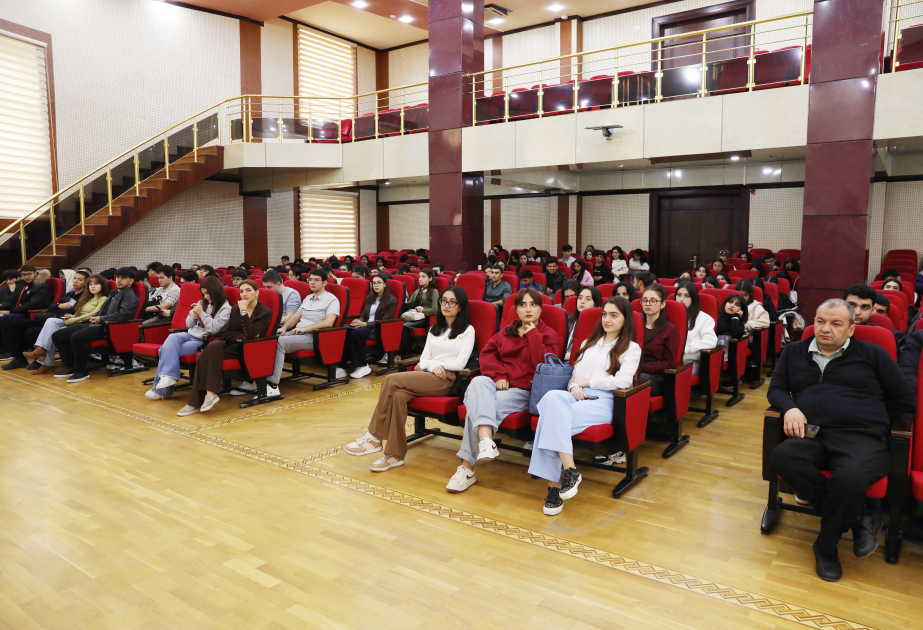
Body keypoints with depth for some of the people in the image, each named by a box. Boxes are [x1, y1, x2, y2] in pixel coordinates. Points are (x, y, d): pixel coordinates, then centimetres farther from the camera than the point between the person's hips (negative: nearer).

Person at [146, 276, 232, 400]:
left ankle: (160, 389, -15)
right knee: (172, 338, -24)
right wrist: (194, 317, 0)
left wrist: (202, 313, -12)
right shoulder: (202, 303, 19)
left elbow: (214, 328, -16)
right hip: (191, 334, 7)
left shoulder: (225, 308, -3)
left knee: (169, 350, -20)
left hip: (203, 341, -7)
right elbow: (188, 324, 21)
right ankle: (168, 376, -28)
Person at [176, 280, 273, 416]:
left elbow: (251, 335, -15)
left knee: (209, 354, -30)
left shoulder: (266, 312, -2)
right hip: (230, 344, 5)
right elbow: (226, 333, 8)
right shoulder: (235, 309, 15)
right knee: (208, 352, -28)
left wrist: (243, 312, -16)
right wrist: (242, 336, -10)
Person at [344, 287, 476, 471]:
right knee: (398, 395, -31)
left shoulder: (467, 330, 6)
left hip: (446, 380, -5)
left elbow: (460, 363, -5)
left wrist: (432, 362, -3)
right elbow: (423, 359, 13)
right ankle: (395, 454, -29)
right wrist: (432, 365, -9)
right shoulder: (434, 329, 24)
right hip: (427, 377, 5)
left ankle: (373, 437, -18)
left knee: (391, 380, -26)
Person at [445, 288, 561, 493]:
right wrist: (498, 375, -8)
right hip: (499, 384, 4)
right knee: (478, 382, -34)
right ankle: (485, 441, -49)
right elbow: (486, 353, 9)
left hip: (524, 391, -4)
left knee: (479, 405, -30)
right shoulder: (507, 332, 22)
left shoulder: (549, 335, 8)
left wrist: (532, 335, -7)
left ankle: (468, 466, -26)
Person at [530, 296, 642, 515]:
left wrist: (587, 381, -1)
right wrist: (574, 386, -2)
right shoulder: (588, 343, 29)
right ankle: (569, 469, -38)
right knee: (553, 397, -36)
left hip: (603, 402, -4)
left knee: (553, 418, -33)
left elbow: (622, 381, -4)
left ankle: (555, 482, -31)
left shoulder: (631, 348, 12)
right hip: (576, 397, 4)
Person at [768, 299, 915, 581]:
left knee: (848, 477, -37)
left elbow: (904, 400, 16)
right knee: (782, 456, -33)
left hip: (862, 438, -2)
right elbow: (776, 388, 19)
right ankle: (858, 518, -17)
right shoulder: (795, 352, 21)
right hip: (812, 437, 3)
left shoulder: (872, 354, 15)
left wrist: (871, 420, 8)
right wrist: (789, 408, -2)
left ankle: (826, 547, -11)